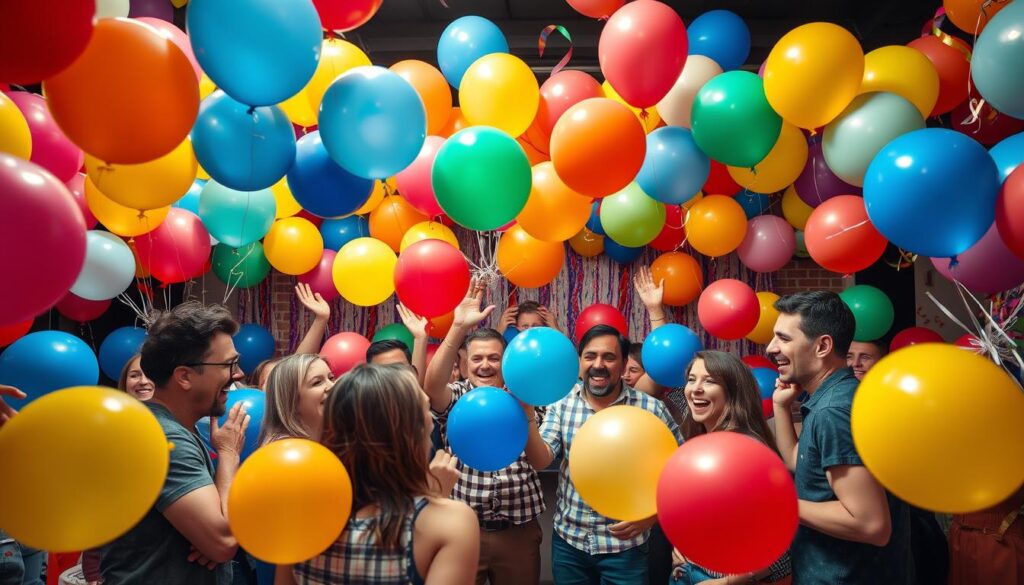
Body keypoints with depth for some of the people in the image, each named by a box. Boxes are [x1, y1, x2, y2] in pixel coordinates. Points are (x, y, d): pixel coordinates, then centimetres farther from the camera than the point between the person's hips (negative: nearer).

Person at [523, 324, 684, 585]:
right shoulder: (562, 404, -3)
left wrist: (651, 514, -11)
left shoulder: (651, 410, -11)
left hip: (625, 545, -2)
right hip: (568, 540, 3)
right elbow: (541, 460, -12)